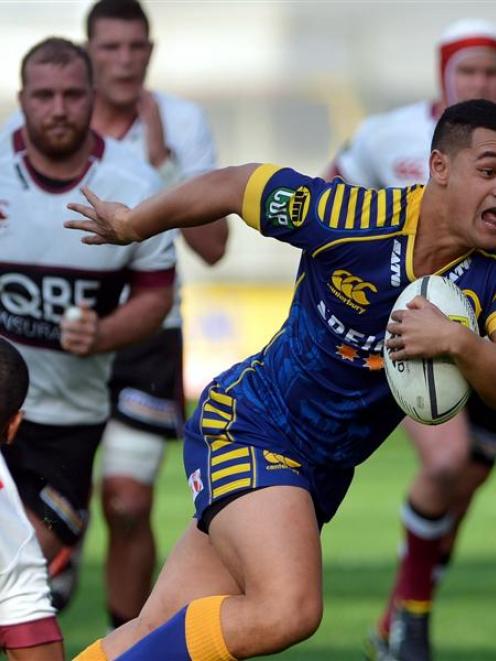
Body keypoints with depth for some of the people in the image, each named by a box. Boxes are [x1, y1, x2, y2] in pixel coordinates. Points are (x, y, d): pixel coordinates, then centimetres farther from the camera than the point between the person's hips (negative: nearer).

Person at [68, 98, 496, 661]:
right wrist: (133, 225, 8)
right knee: (288, 610, -27)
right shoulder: (353, 216, -21)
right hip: (247, 423, -5)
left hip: (322, 470, 5)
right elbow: (234, 185, -7)